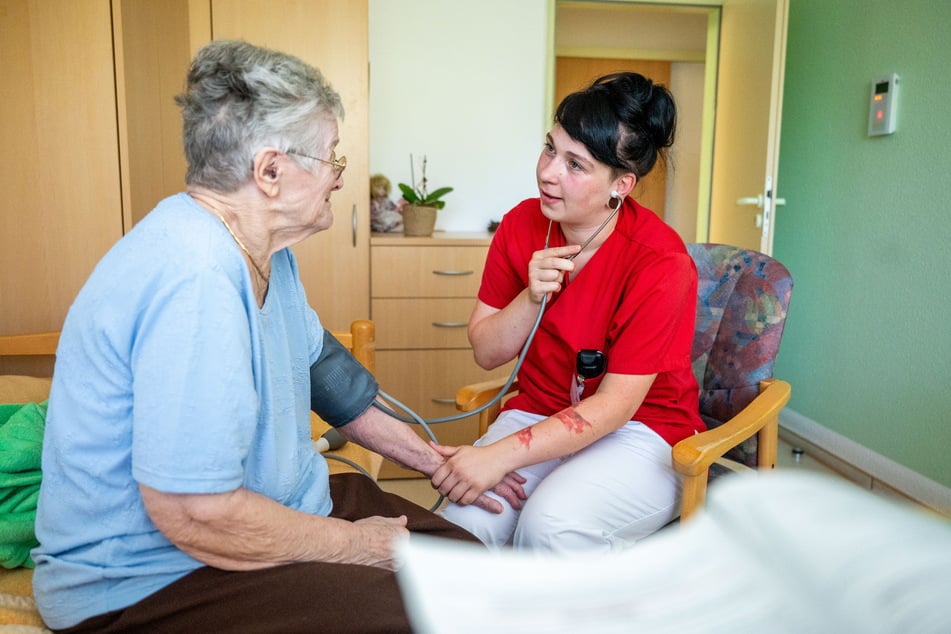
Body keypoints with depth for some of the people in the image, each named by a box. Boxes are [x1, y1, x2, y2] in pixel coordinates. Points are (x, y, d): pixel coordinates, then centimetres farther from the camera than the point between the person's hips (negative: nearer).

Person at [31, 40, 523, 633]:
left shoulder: (266, 252, 3)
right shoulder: (196, 282, -30)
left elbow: (322, 366, 12)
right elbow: (195, 516, -30)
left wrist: (432, 461, 15)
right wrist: (355, 545, -16)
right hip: (148, 582, -9)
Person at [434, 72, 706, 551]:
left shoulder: (661, 264, -19)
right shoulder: (521, 225, -3)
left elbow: (616, 404, -19)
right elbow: (486, 353, 1)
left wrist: (499, 456, -26)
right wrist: (531, 297, -19)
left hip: (640, 429, -3)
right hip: (539, 412, 4)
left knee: (550, 524, -31)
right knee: (463, 522, -24)